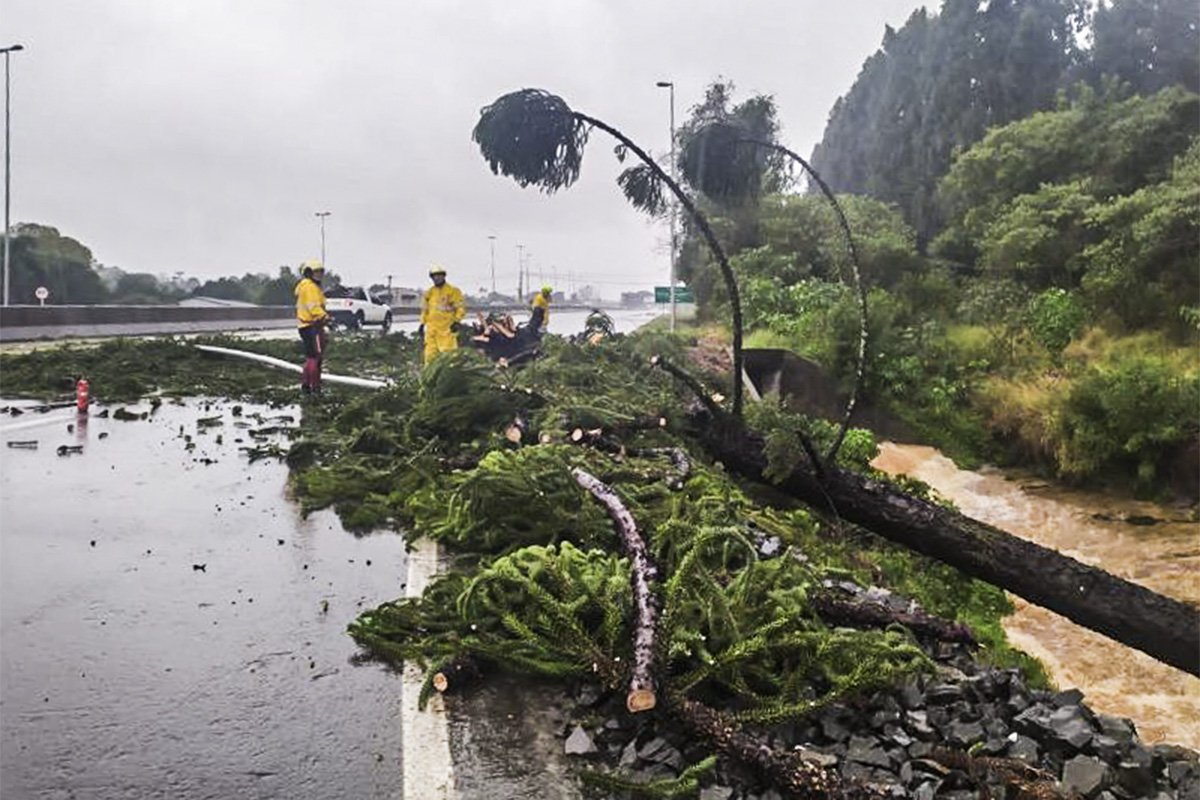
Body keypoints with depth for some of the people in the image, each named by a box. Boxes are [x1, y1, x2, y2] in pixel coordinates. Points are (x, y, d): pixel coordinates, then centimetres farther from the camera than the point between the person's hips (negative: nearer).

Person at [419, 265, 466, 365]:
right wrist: (422, 323, 17)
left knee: (448, 352, -11)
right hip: (432, 328, 5)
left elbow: (461, 307, -2)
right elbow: (424, 309, 25)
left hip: (447, 328, -5)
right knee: (430, 352, 4)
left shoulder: (453, 291, 1)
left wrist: (456, 321, -12)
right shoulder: (429, 292, 17)